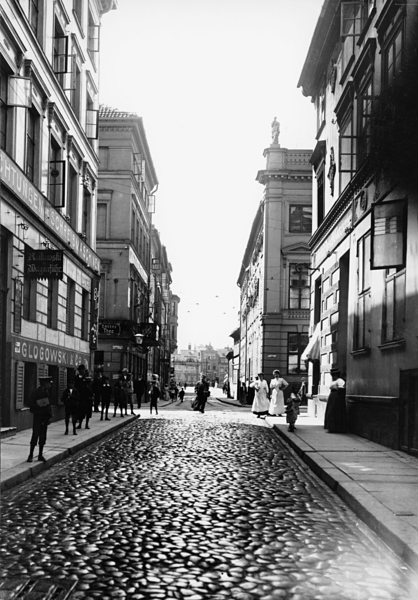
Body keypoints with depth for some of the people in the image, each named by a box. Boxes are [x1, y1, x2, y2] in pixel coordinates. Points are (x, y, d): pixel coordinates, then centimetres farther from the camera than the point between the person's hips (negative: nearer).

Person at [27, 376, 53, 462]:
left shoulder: (46, 392, 11)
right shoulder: (36, 392, -10)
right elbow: (31, 404, -10)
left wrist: (49, 416, 10)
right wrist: (39, 406, -23)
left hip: (45, 417, 7)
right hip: (38, 416, -7)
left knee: (43, 436, 8)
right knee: (35, 435, -7)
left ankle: (40, 455, 14)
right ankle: (31, 455, 1)